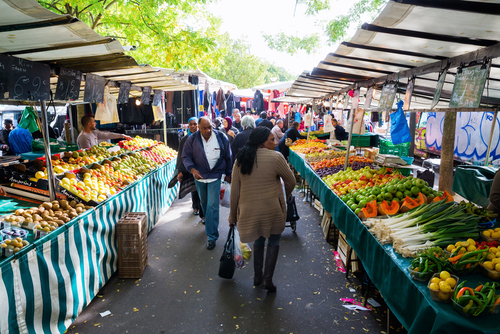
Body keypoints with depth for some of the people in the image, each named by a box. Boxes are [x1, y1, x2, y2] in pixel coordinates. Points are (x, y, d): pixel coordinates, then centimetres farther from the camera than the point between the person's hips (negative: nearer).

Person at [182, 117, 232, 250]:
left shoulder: (221, 138, -8)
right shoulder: (192, 139, -7)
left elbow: (228, 157, 3)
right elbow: (186, 156, -4)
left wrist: (228, 174, 9)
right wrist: (192, 169, -22)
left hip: (215, 177, -2)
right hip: (199, 176, 2)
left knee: (212, 205, -7)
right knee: (204, 203, 19)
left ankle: (212, 236, 2)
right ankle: (207, 220, 46)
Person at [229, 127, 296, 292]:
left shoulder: (240, 160, 1)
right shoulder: (275, 157, -12)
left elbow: (235, 190, 4)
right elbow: (291, 181, -3)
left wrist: (233, 215, 13)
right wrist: (285, 197, 18)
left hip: (249, 210, 4)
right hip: (272, 210, -4)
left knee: (258, 242, 25)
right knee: (273, 242, 18)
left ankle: (257, 277, 34)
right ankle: (267, 279, 16)